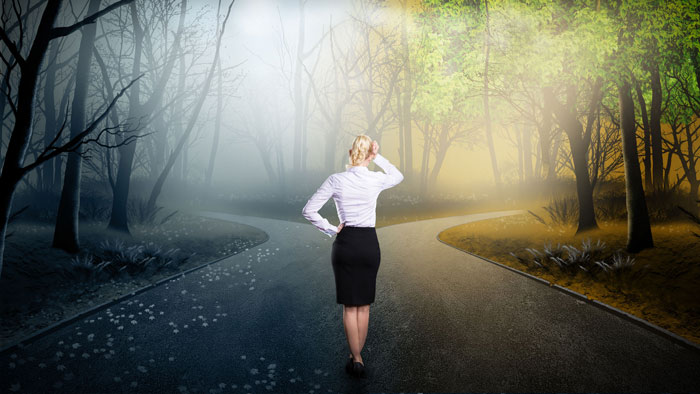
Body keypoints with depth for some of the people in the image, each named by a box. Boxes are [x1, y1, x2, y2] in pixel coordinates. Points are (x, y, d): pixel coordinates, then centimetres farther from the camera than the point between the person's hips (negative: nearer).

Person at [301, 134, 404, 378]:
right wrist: (379, 157, 7)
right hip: (369, 243, 1)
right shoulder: (376, 180, -6)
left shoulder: (336, 180, -8)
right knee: (364, 304, 15)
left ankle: (356, 360, 12)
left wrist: (331, 230, -1)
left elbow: (308, 211, -10)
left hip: (344, 243, -1)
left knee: (349, 305, 9)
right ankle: (356, 354, 25)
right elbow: (398, 176, 18)